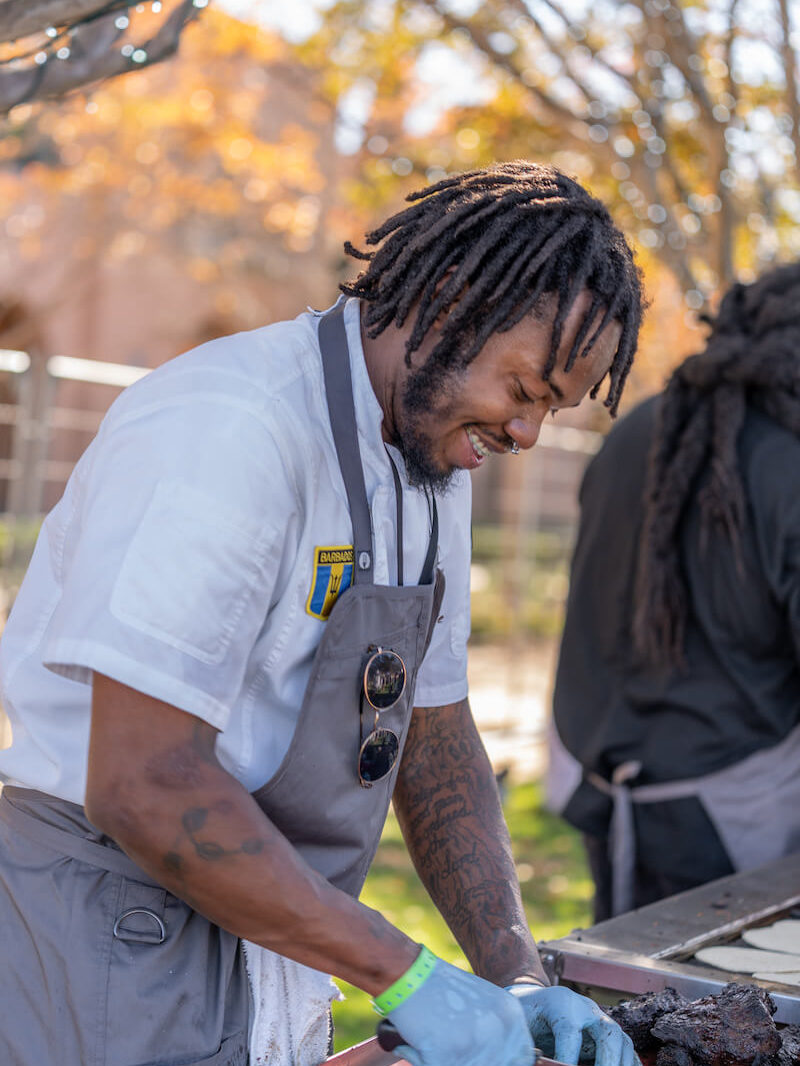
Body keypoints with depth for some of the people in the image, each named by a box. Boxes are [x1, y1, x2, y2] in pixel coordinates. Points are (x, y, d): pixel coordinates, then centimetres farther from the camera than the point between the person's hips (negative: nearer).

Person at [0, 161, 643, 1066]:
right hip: (116, 948, -8)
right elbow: (143, 787, -28)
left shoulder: (435, 458, 5)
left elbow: (435, 743, 9)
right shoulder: (228, 429, -24)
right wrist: (405, 975, -22)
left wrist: (518, 976, -1)